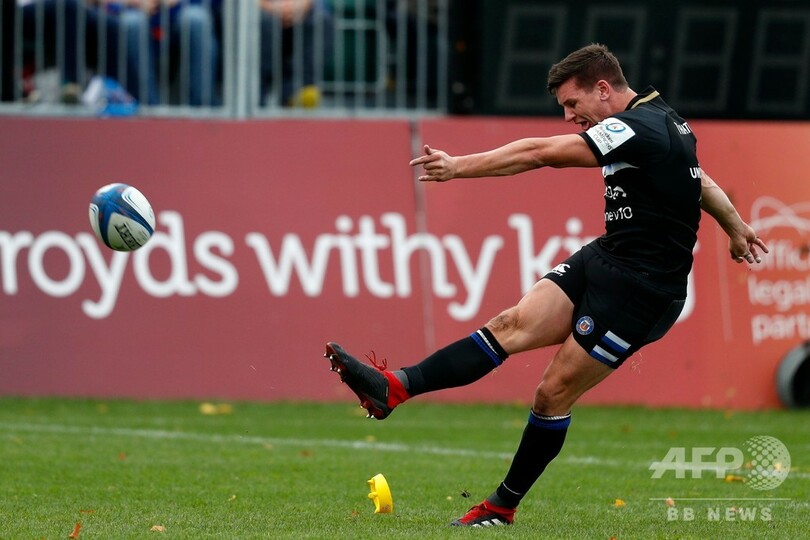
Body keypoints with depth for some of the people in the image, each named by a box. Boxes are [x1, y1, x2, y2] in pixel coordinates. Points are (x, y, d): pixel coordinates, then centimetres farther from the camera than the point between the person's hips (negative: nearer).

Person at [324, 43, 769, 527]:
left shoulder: (637, 128, -19)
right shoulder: (665, 120, 11)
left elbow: (540, 153, -20)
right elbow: (702, 182, 28)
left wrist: (459, 166, -17)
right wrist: (736, 227, 44)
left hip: (639, 288, -9)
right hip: (603, 259, 9)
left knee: (555, 393, -3)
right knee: (513, 326, -9)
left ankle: (504, 504, 10)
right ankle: (395, 388, -22)